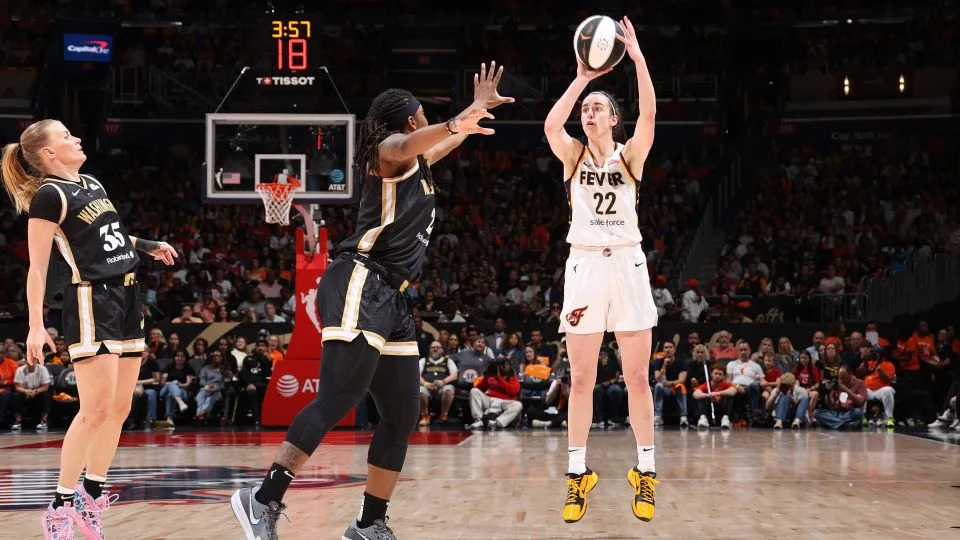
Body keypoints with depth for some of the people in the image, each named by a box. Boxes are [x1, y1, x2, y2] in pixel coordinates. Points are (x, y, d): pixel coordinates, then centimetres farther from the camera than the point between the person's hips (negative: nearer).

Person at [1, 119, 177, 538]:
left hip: (126, 299, 9)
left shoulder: (92, 184, 15)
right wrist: (36, 325, -18)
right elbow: (37, 267, -13)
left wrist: (148, 246, 21)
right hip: (91, 302, -9)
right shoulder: (49, 195, -10)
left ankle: (91, 498, 16)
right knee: (96, 409, -13)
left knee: (120, 408, 7)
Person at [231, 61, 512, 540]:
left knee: (402, 415, 6)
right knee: (339, 397, -22)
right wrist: (456, 124, -44)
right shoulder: (391, 149, -1)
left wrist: (479, 107, 46)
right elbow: (406, 145, -27)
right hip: (360, 286, -10)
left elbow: (446, 142, 49)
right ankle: (264, 500, -23)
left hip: (390, 300, 10)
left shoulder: (417, 162, 26)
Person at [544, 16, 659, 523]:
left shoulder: (630, 154, 4)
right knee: (581, 379, 2)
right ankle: (577, 472, 10)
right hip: (585, 266, 1)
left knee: (637, 377, 2)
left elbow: (649, 114, -14)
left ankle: (645, 471, 10)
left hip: (627, 265, -1)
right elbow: (551, 126, -16)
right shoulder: (573, 154, 6)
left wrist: (637, 55, -18)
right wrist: (581, 78, -17)